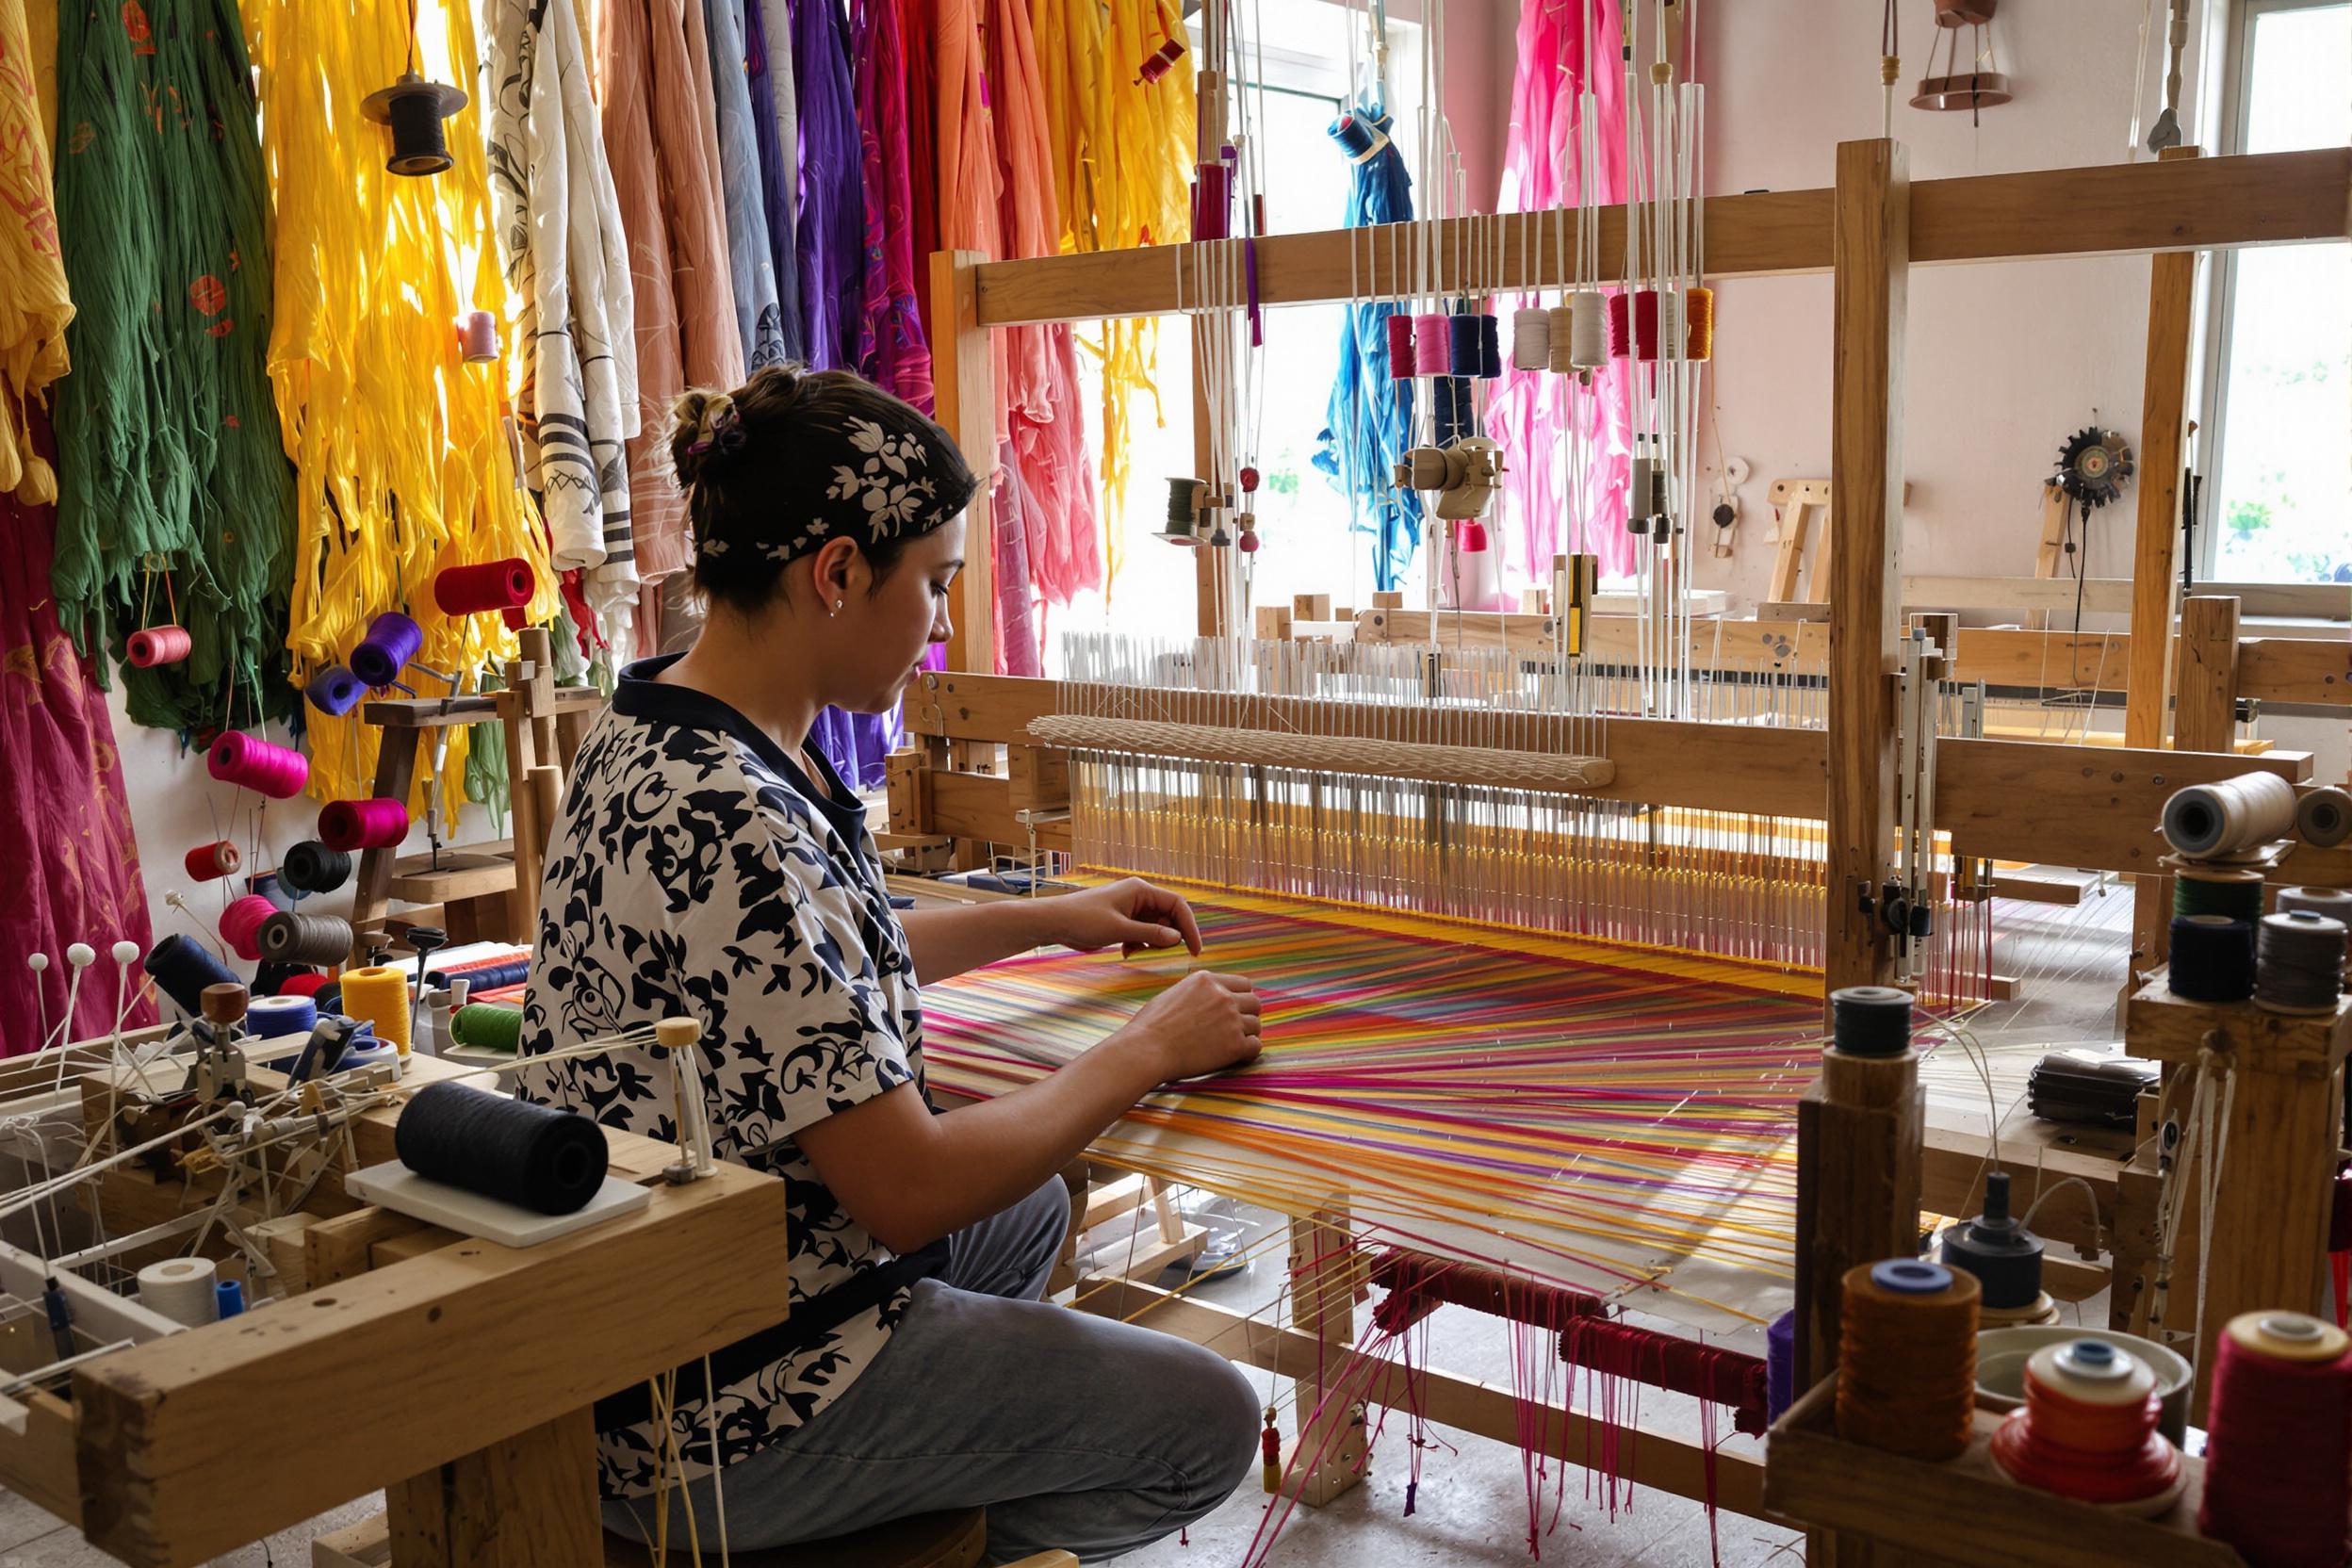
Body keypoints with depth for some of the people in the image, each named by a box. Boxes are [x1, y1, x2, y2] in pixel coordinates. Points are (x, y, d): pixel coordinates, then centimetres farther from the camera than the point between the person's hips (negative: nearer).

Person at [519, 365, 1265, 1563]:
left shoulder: (660, 723, 1)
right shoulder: (726, 822, -31)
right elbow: (912, 1191, -28)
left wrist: (1046, 920, 18)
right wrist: (1146, 1052, -14)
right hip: (713, 1419, -9)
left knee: (1030, 1213, 31)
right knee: (1207, 1421, 2)